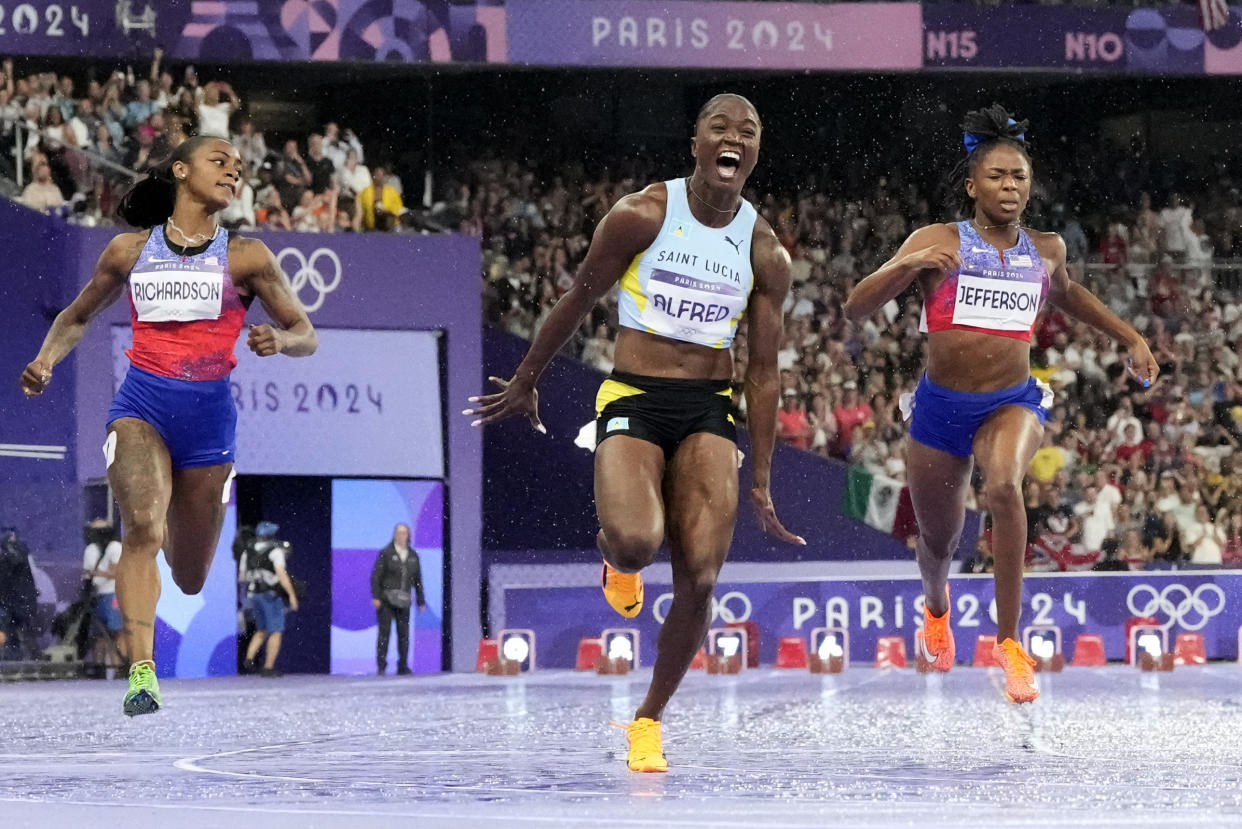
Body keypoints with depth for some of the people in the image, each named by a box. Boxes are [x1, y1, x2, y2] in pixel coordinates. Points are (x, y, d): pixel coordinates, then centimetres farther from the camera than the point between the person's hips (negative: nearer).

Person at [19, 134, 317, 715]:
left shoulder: (245, 258, 6)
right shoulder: (129, 251, 9)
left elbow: (306, 335, 9)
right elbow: (77, 317, 23)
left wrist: (280, 339, -14)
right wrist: (45, 360, 3)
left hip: (209, 413, 1)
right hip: (141, 404, -1)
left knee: (189, 579, 9)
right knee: (142, 527, -28)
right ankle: (141, 673, -33)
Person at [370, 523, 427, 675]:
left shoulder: (413, 556, 12)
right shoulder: (386, 553, -2)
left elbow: (417, 580, 16)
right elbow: (375, 575, -5)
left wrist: (421, 601, 14)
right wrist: (375, 597, -14)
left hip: (403, 600, 4)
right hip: (386, 599, -4)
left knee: (404, 633, 3)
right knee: (384, 631, -7)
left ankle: (403, 666, 9)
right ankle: (381, 666, -5)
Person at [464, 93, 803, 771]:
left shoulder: (765, 252, 4)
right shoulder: (642, 215, -5)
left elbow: (763, 371, 8)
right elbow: (578, 300, 7)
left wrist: (761, 484, 7)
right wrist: (525, 382, 13)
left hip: (709, 411, 3)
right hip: (633, 401, -3)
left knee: (699, 577, -12)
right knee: (635, 542, -30)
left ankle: (649, 718, 10)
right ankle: (615, 555, 12)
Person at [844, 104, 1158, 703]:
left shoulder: (1047, 251, 4)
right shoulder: (938, 243, -6)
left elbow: (1065, 295, 30)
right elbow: (856, 309, -11)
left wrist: (1130, 339, 24)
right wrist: (908, 264, -27)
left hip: (1014, 402, 0)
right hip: (940, 405, 0)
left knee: (1004, 483, -34)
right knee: (938, 541, 14)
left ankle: (1009, 640, -28)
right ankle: (937, 607, 54)